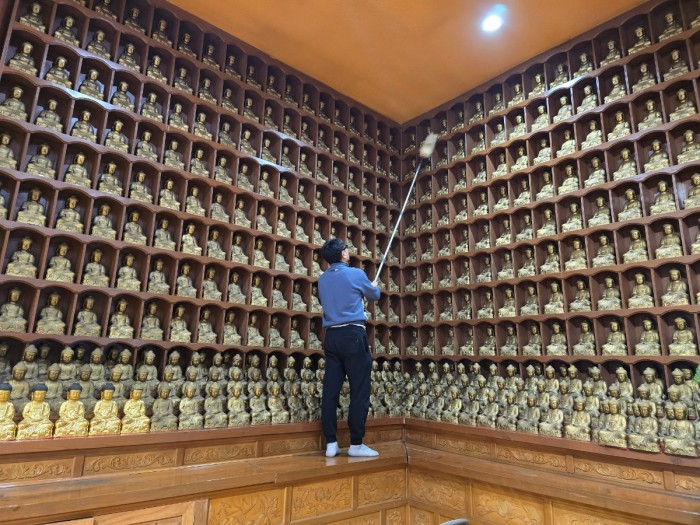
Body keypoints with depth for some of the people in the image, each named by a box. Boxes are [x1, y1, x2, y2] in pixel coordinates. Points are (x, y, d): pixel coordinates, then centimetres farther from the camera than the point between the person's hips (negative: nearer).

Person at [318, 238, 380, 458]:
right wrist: (373, 287, 38)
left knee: (330, 390, 5)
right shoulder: (356, 274, -3)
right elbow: (374, 295, 13)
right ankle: (356, 444, 3)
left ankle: (331, 444, 9)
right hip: (353, 334, -6)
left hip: (331, 336, 6)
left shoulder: (322, 279, 12)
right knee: (359, 390, 0)